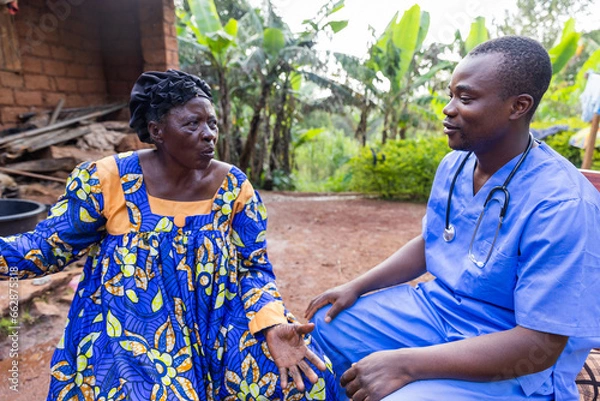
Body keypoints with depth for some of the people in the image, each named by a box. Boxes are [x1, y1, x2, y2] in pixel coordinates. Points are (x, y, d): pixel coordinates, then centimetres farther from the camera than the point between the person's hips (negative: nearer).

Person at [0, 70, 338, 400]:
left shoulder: (233, 186, -6)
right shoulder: (107, 180, -9)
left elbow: (254, 267, -6)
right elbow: (50, 245, 0)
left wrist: (273, 325, -23)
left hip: (218, 321, 2)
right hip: (130, 326, -1)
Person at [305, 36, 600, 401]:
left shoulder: (563, 206, -25)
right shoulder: (454, 165, -3)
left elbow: (540, 346, -24)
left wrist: (405, 364, -28)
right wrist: (357, 286, 1)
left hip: (515, 371, -6)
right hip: (437, 307, 6)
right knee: (324, 328, 4)